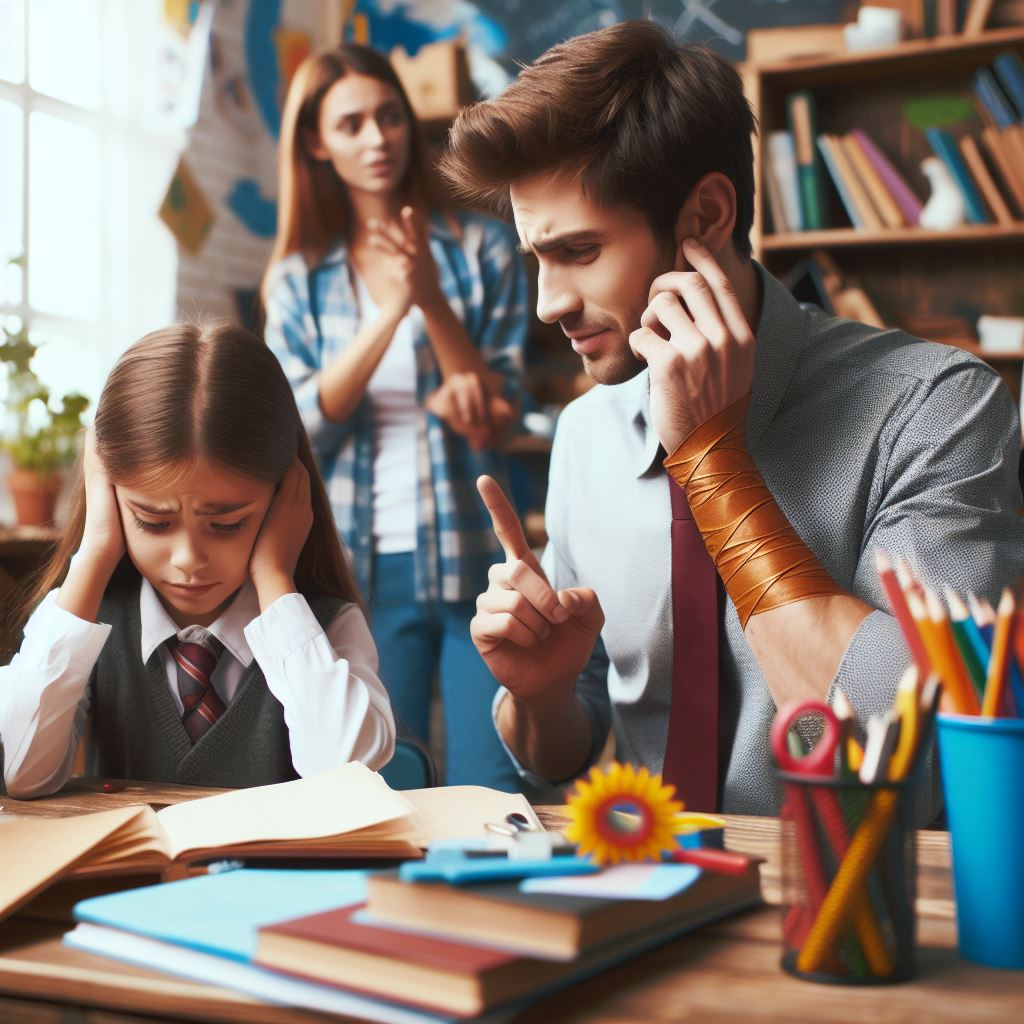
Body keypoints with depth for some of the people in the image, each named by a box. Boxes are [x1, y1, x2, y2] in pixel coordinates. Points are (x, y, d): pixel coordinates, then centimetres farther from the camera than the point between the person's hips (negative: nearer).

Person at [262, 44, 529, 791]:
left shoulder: (481, 247, 4)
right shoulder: (299, 277, 8)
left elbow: (499, 408, -1)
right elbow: (303, 425, -4)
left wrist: (432, 298, -16)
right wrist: (391, 309, -14)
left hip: (472, 554, -1)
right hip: (364, 563, 1)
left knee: (494, 803, 0)